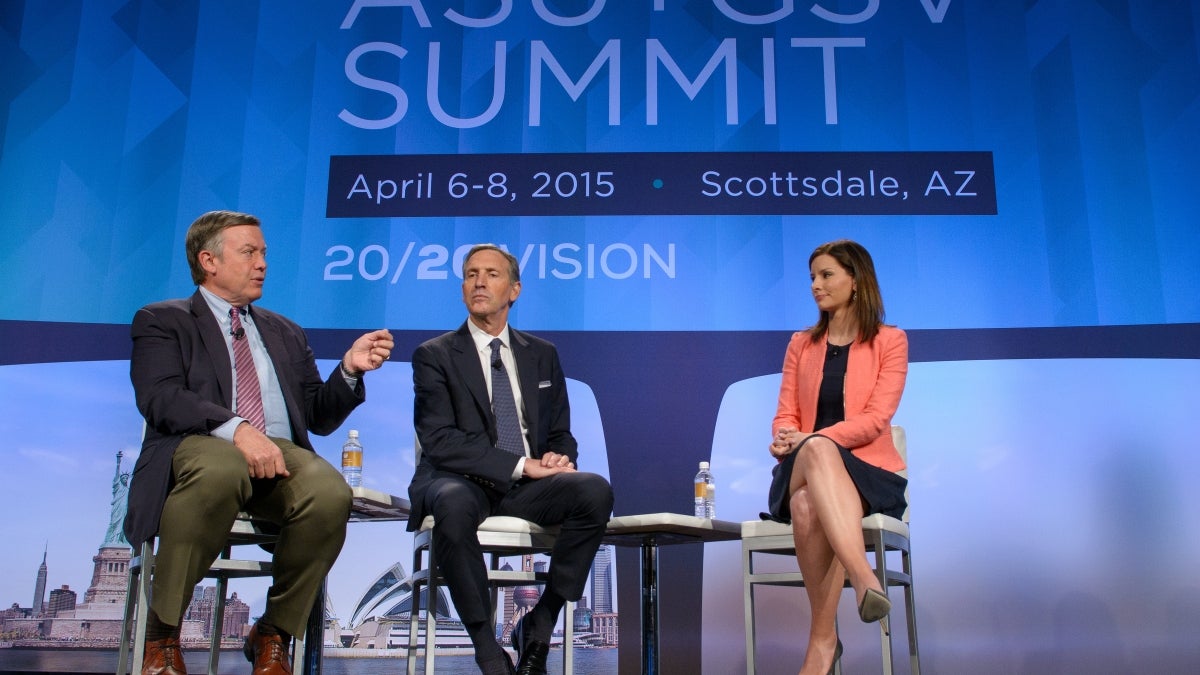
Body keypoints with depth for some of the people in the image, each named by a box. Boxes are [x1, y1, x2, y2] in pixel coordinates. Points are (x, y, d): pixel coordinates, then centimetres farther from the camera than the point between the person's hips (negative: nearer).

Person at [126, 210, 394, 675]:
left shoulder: (284, 332, 28)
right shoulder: (161, 321, 14)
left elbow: (319, 418, 22)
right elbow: (161, 398, -6)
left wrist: (349, 370, 3)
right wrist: (236, 428, -23)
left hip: (280, 453, 4)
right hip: (201, 448, -3)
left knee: (330, 493, -31)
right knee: (221, 469, -40)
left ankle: (273, 636, -10)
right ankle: (162, 636, -20)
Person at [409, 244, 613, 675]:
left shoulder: (542, 355, 17)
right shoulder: (434, 356, 5)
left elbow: (561, 433, 19)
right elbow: (439, 440, -9)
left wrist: (558, 457, -8)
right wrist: (520, 464, -18)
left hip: (526, 488, 4)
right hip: (461, 482, -3)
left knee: (596, 491, -27)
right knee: (455, 504, -39)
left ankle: (537, 627, -13)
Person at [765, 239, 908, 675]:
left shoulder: (889, 341, 6)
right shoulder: (801, 344, 18)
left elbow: (875, 418, -7)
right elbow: (785, 415, 10)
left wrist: (808, 439, -21)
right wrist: (785, 439, -16)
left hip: (868, 471, -2)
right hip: (805, 470, 2)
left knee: (810, 506, -38)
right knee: (818, 451, -38)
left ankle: (823, 638, -36)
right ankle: (863, 580, -48)